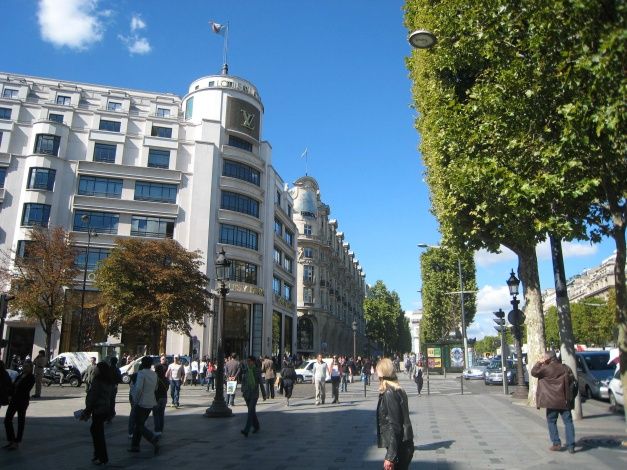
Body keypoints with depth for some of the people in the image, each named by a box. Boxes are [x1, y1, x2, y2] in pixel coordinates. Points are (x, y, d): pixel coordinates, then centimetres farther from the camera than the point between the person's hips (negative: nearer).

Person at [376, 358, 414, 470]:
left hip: (399, 448, -9)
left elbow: (393, 426, -21)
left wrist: (390, 456, -19)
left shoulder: (389, 394, -18)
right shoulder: (399, 391, 9)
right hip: (404, 445, 9)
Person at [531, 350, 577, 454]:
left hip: (552, 400, -4)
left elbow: (533, 372, -4)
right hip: (565, 400, 4)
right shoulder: (565, 368, 3)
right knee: (568, 422, 7)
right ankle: (571, 445, 4)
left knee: (551, 421, 8)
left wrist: (539, 363, 3)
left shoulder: (546, 368, -12)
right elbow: (572, 379, 11)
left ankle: (556, 443, 5)